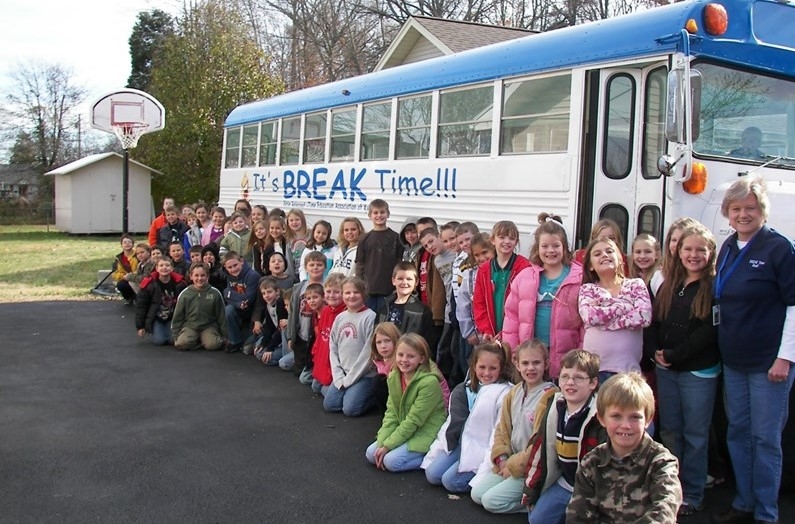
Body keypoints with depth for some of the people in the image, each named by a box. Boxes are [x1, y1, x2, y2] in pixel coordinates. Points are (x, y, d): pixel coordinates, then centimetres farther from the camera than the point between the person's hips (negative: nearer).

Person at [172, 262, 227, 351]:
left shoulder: (215, 293, -4)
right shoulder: (184, 294, -2)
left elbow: (221, 316, 4)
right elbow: (177, 317, 6)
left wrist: (224, 336, 6)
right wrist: (175, 336, 5)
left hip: (209, 326, -1)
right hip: (190, 326, 1)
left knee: (212, 345, -30)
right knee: (182, 344, -28)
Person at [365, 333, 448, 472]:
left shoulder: (429, 382, -25)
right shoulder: (394, 377, -2)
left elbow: (413, 420, -23)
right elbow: (391, 413, -2)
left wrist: (387, 445, -19)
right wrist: (382, 443, -14)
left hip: (426, 433, -7)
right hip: (403, 429, 7)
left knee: (391, 461, -21)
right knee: (371, 454, -4)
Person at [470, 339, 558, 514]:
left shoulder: (550, 396, -19)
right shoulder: (514, 392, 6)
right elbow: (502, 428, 12)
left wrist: (514, 465, -14)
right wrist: (502, 459, -4)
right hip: (509, 462, 8)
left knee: (491, 501, -14)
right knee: (477, 494, 3)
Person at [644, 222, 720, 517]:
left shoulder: (716, 287, -8)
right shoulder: (668, 286, 9)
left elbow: (711, 331, -16)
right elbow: (652, 322, 9)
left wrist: (673, 354, -16)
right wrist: (653, 352, -7)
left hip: (699, 372, -5)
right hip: (665, 371, 5)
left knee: (695, 434, 5)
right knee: (669, 431, 13)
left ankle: (692, 495, 17)